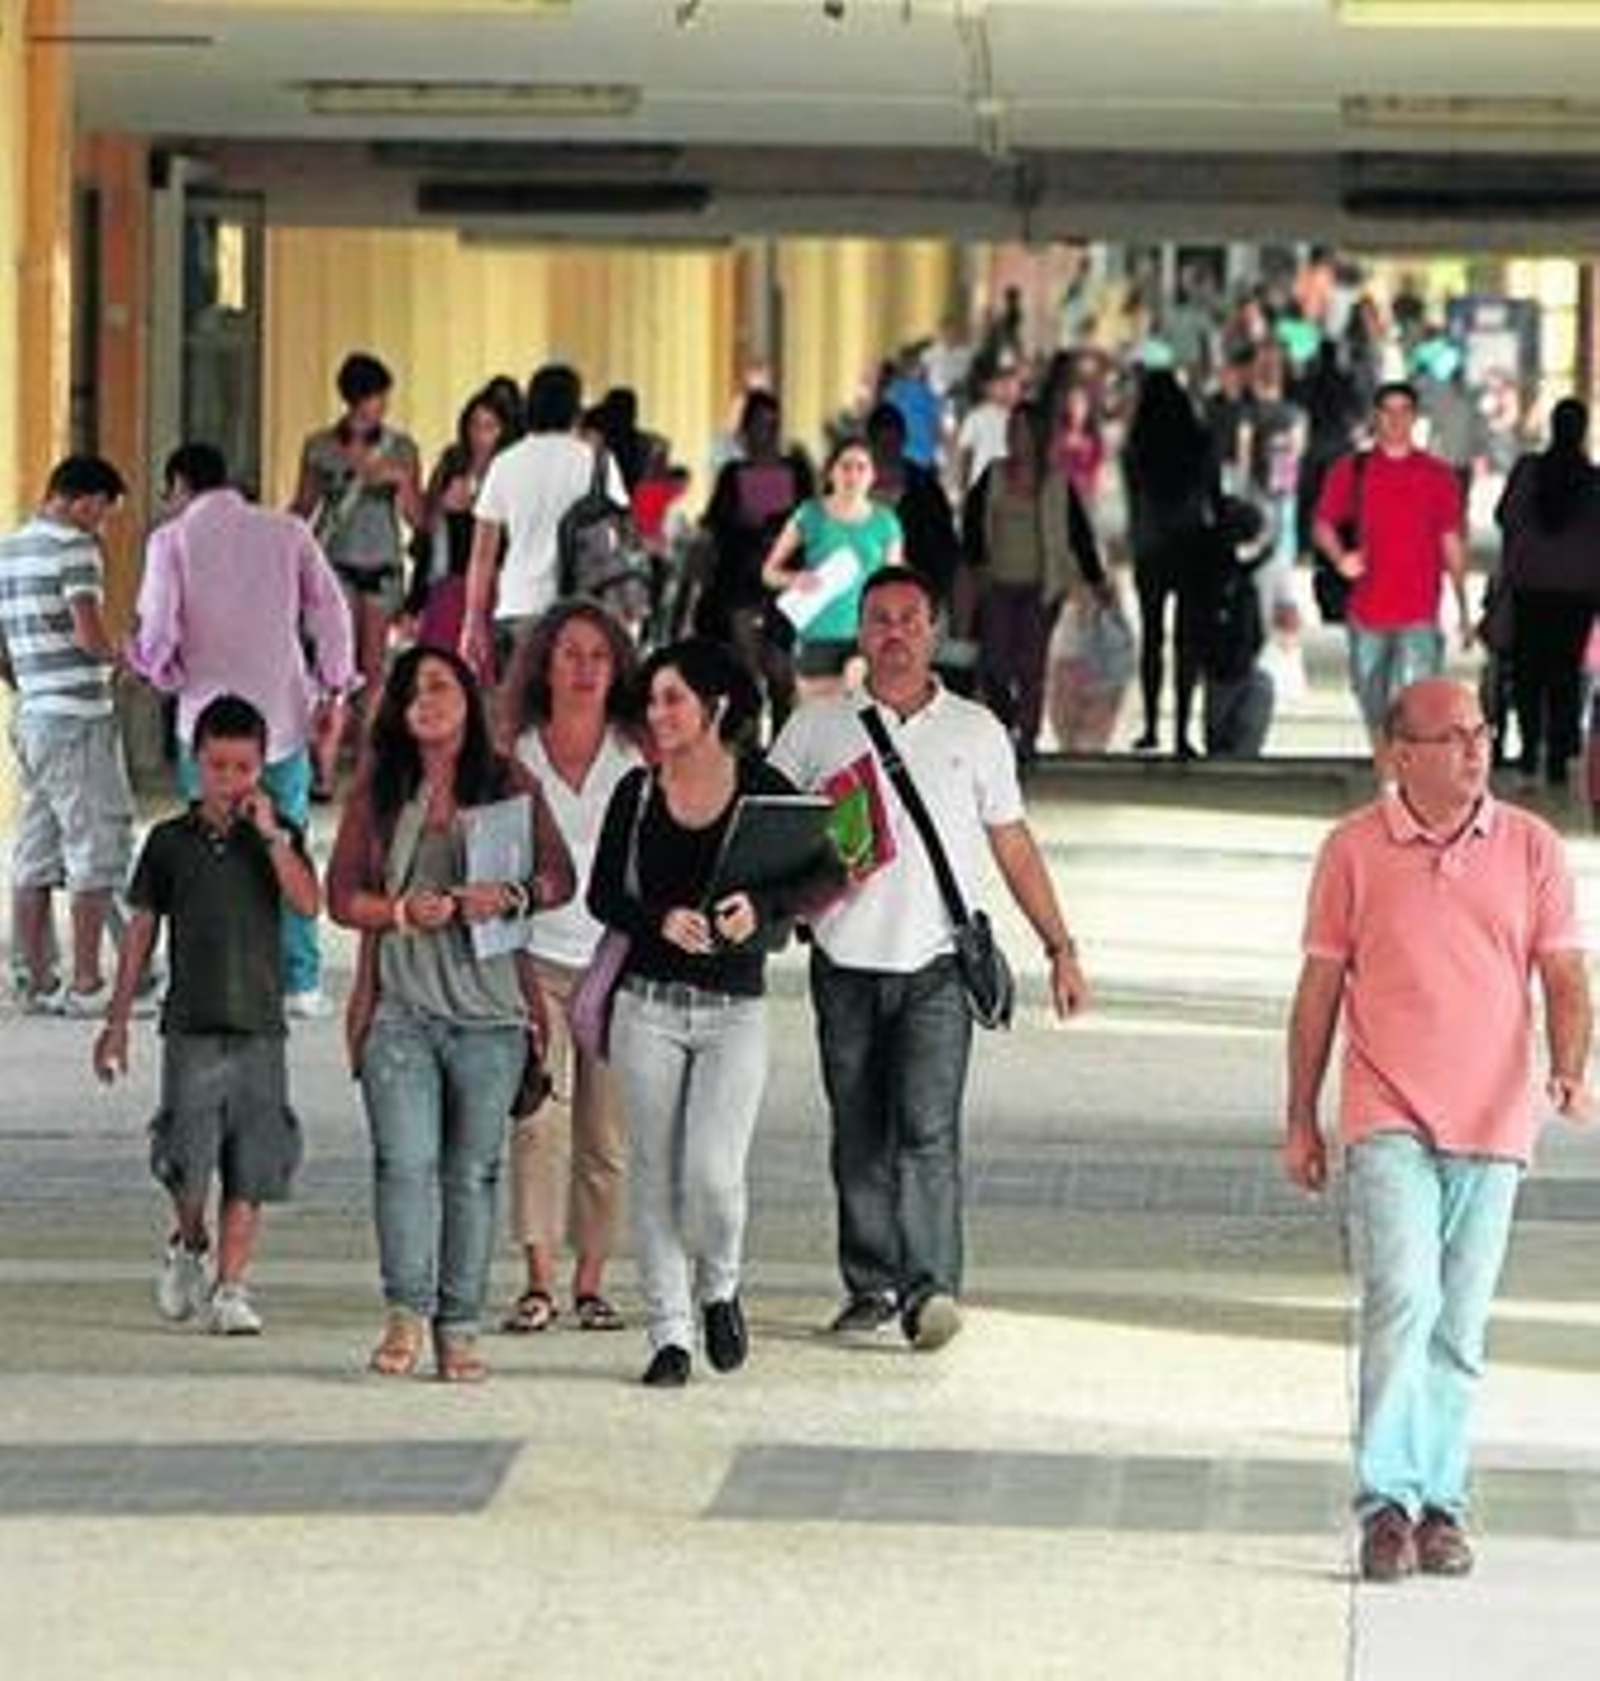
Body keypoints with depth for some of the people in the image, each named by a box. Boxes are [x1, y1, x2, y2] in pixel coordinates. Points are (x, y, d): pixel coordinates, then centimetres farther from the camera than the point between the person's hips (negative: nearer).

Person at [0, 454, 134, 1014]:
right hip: (78, 716, -8)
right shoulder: (73, 548, -11)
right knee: (97, 849, -3)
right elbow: (89, 635, -21)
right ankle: (86, 983, -4)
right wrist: (120, 658, -2)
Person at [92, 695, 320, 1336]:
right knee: (187, 1159, -8)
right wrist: (117, 1021, 8)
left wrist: (270, 834, -15)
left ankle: (230, 1289, 5)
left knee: (250, 1169, -1)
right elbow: (142, 930, 9)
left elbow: (307, 903, -10)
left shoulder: (278, 837, 5)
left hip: (259, 1025, 1)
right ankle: (188, 1247, 20)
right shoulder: (169, 842, 5)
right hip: (191, 1024, -1)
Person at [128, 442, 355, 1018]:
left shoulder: (172, 539, -3)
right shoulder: (287, 532, 4)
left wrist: (165, 675, 9)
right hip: (285, 713, 2)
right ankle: (300, 983, 9)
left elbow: (158, 629, -11)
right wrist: (332, 688, 11)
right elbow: (331, 611, 1)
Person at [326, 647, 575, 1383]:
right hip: (399, 1008, 0)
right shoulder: (377, 791, 8)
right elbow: (341, 893, 7)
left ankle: (458, 1329, 8)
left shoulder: (509, 783, 7)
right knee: (405, 1161, -12)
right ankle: (406, 1314, -6)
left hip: (490, 1009, 0)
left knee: (471, 1171, 3)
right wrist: (402, 911, -12)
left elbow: (559, 875, 7)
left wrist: (512, 896, -14)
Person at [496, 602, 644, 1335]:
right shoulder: (512, 758, 8)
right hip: (537, 957, 0)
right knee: (538, 1116, -15)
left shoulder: (640, 760, 6)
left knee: (607, 1132, 1)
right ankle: (538, 1282, -16)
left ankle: (590, 1282, 11)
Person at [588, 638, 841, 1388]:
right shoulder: (637, 793, 5)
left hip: (735, 1009, -2)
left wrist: (762, 905, -24)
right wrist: (660, 920, -16)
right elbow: (602, 895, 3)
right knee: (655, 1175, 1)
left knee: (713, 1172, -13)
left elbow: (828, 874, -7)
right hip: (649, 1005, 2)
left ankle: (719, 1288, 17)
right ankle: (669, 1335, 11)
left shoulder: (763, 789, -2)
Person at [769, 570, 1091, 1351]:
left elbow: (1014, 847, 14)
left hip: (937, 963, -2)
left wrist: (1060, 948, 12)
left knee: (927, 1127, -15)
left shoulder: (976, 731, 10)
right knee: (859, 1136, 7)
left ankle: (931, 1287, -21)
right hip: (846, 963, 2)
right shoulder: (815, 729, 8)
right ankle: (872, 1284, 17)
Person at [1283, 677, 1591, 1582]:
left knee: (1460, 1327, 8)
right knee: (1403, 1299, -17)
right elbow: (1319, 990, 8)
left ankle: (1441, 1502, 17)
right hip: (1389, 1119, -2)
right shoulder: (1355, 850, 2)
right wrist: (1302, 1122, 9)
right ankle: (1387, 1501, -16)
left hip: (1492, 1124, 2)